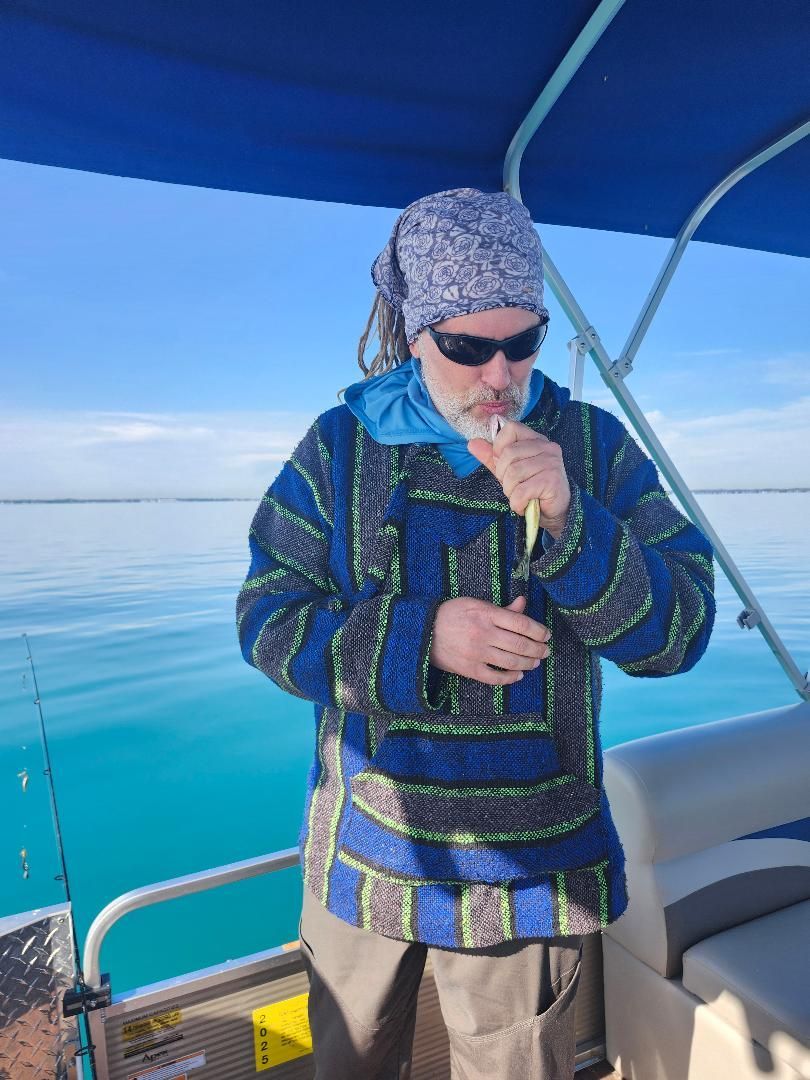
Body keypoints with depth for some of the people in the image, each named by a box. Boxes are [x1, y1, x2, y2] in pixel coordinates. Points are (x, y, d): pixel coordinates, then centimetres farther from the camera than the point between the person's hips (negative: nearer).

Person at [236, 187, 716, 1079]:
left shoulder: (593, 445, -6)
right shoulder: (340, 444, -7)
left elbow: (680, 634, -10)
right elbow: (267, 620, -9)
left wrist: (566, 525, -27)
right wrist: (419, 636, -24)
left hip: (527, 874, 0)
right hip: (363, 860, 1)